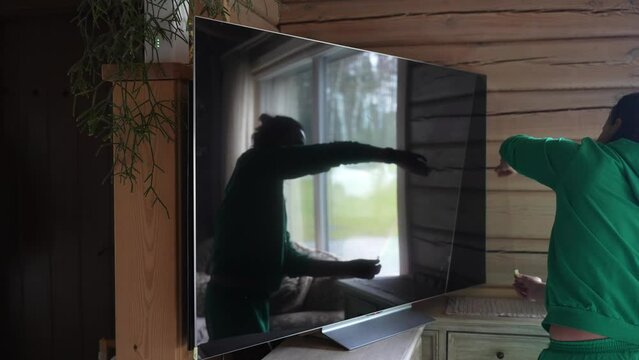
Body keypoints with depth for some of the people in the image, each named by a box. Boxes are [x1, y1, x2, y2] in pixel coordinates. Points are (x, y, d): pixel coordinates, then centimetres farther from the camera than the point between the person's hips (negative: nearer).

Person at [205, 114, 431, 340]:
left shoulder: (266, 185, 19)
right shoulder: (257, 164, -4)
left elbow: (289, 260, 18)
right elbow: (327, 154, -14)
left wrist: (349, 268, 16)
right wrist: (392, 156, -11)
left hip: (251, 301, 9)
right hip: (234, 302, -9)